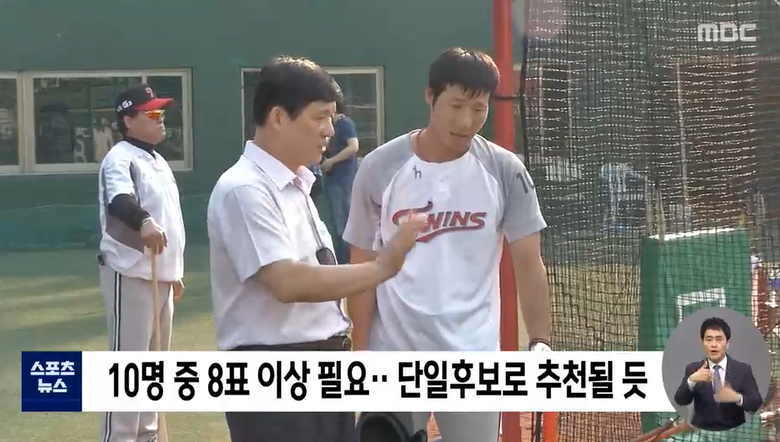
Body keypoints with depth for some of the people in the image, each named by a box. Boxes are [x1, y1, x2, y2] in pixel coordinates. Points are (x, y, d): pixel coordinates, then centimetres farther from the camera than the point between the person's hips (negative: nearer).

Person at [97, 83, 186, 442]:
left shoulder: (158, 160, 16)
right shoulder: (120, 159, -14)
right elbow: (119, 200, -35)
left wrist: (175, 270, 24)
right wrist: (144, 222, -54)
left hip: (160, 274, 10)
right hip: (130, 275, -10)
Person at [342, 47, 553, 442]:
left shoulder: (505, 171, -3)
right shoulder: (379, 168, -4)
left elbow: (528, 263, -3)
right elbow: (364, 268, 2)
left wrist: (540, 342, -14)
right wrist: (360, 353, -2)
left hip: (473, 358, 0)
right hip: (393, 359, 0)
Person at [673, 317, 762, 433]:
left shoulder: (743, 369, 4)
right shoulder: (693, 369, 7)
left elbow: (757, 404, -2)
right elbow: (680, 400, -3)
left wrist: (737, 398, -20)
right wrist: (692, 380, -20)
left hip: (734, 432, 0)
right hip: (702, 432, 0)